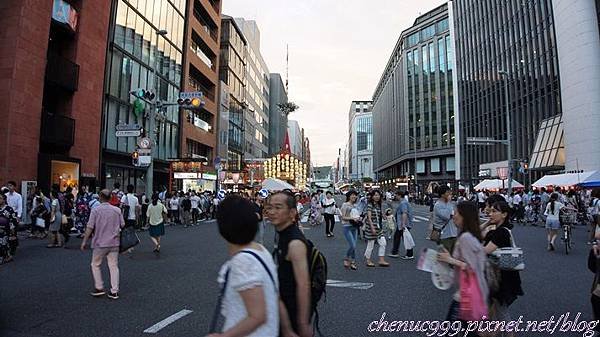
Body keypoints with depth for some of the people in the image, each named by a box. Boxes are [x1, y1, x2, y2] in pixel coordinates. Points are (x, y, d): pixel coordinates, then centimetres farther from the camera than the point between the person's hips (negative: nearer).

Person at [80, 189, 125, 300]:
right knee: (114, 266, 6)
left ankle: (99, 288, 15)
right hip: (114, 243, 3)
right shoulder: (117, 210, 1)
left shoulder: (95, 210, -8)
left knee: (95, 265, 16)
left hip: (100, 243, -3)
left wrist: (84, 241, -1)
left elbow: (90, 227, -9)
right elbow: (123, 225, 5)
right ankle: (114, 291, 7)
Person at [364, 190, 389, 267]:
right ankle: (368, 261, 16)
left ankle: (381, 261, 10)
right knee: (370, 245, 2)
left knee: (383, 243, 3)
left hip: (379, 228, 8)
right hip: (371, 227, -8)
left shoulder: (378, 205, 11)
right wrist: (372, 228, -22)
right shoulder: (370, 205, -12)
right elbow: (369, 218, -17)